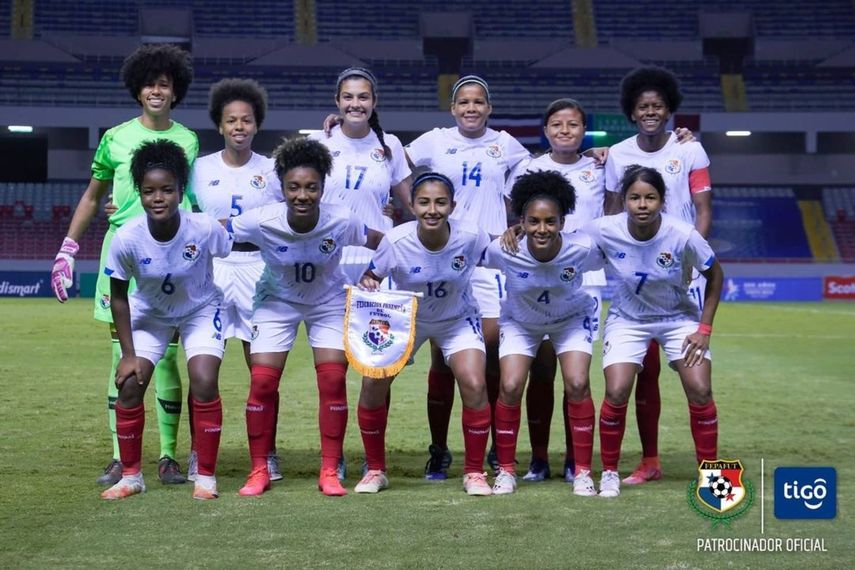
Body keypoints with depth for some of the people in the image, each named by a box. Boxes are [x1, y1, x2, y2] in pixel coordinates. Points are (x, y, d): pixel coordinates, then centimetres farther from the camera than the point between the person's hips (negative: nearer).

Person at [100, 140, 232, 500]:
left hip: (201, 310, -1)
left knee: (204, 382, -18)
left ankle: (206, 477, -2)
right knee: (130, 385, -8)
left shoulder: (205, 229, -32)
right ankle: (131, 476, 11)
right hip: (149, 313, 2)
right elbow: (118, 296, -13)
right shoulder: (126, 239, -27)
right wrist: (128, 354, -11)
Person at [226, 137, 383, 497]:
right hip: (277, 302, 0)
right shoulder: (262, 222, -28)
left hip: (329, 303, 0)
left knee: (333, 379, -9)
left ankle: (330, 471, 3)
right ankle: (259, 470, 8)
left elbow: (382, 245, -11)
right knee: (262, 382, -7)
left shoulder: (341, 222, -27)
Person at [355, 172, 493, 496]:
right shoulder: (396, 241, -28)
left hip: (458, 320, 0)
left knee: (474, 386, -20)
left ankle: (474, 473, 1)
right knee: (373, 384, -11)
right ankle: (375, 470, 11)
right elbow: (371, 277, -14)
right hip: (405, 319, 1)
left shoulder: (471, 237, -27)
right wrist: (367, 285, -33)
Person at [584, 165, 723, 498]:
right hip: (627, 319, 0)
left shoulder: (683, 236, -25)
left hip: (680, 318, 0)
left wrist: (705, 327, -11)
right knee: (616, 393, -15)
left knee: (700, 391, -12)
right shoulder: (604, 231, -24)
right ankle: (609, 473, 6)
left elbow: (714, 275, -8)